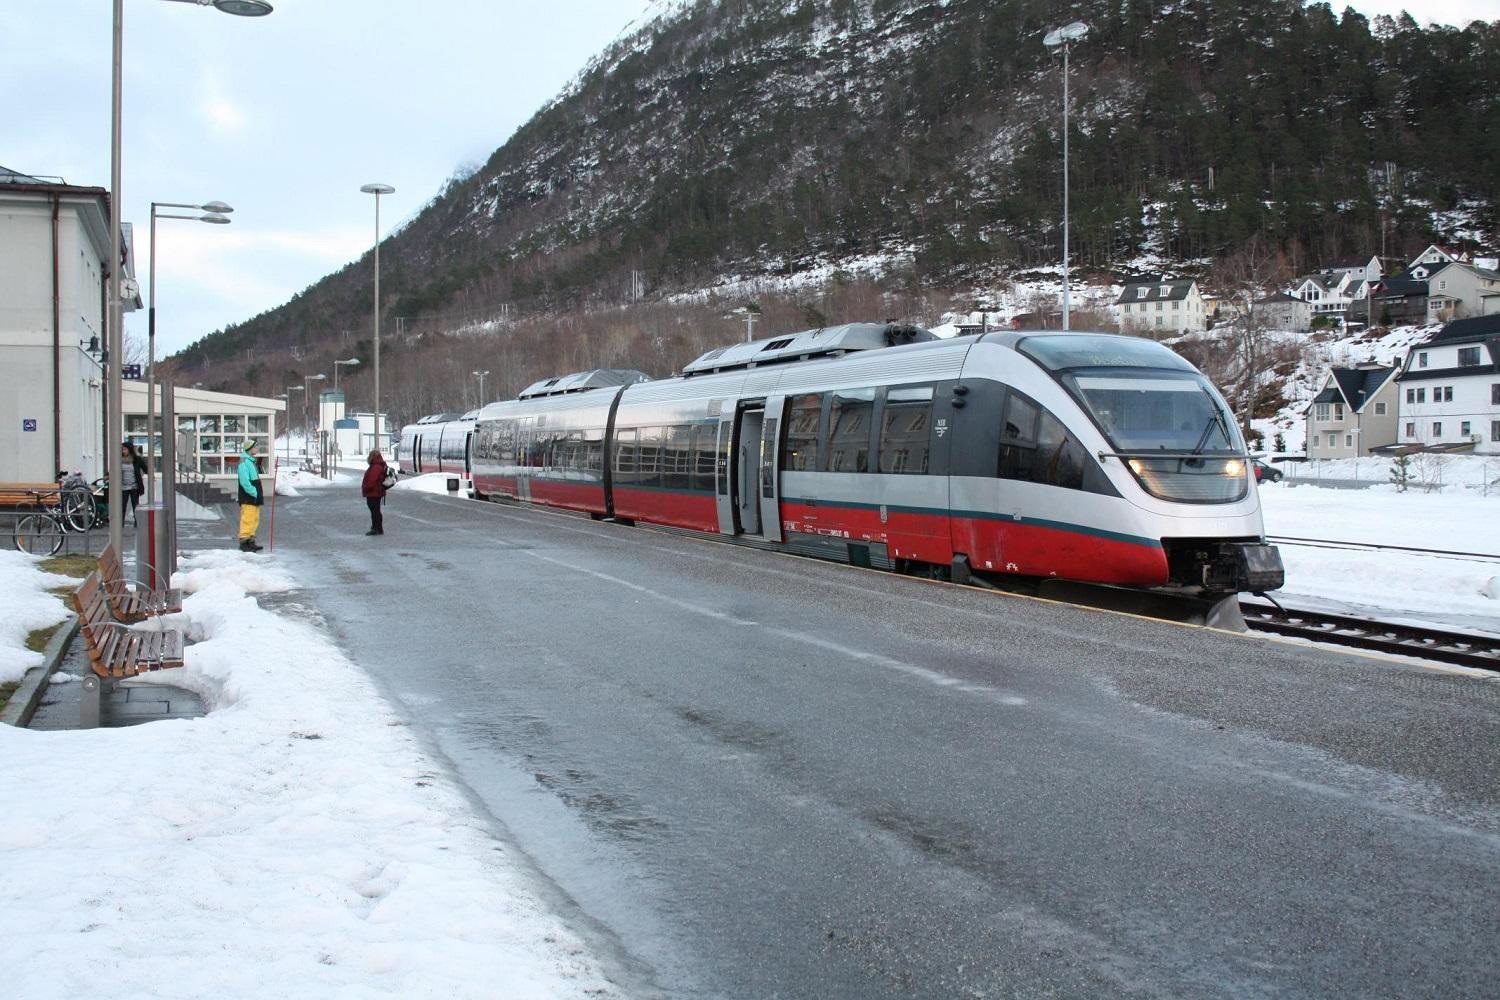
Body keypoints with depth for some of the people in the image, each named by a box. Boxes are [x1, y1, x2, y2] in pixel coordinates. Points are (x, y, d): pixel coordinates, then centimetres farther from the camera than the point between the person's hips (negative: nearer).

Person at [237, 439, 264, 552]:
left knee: (254, 520, 13)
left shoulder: (252, 461, 18)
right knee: (247, 520, -8)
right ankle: (244, 542, -4)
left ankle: (251, 541, 19)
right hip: (248, 498, -10)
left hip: (255, 498, 10)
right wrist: (254, 493, -20)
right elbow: (244, 482, -22)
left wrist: (260, 492, 16)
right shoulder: (244, 462, -14)